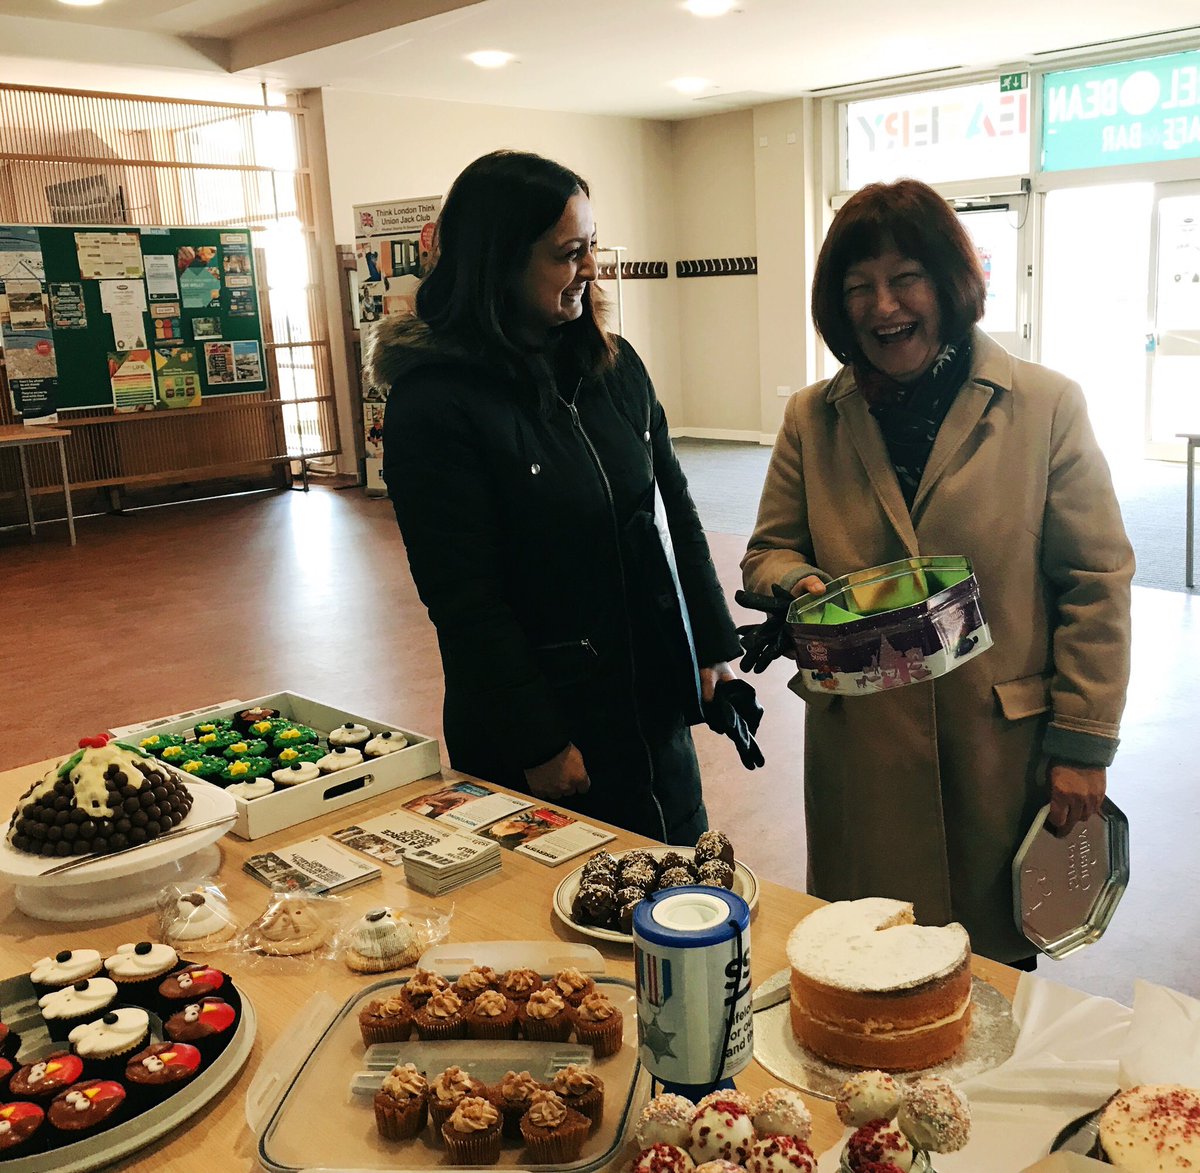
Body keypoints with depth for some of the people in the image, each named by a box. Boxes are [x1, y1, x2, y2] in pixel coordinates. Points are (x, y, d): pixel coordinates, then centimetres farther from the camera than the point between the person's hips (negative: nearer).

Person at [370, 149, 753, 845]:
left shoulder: (614, 364, 3)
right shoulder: (435, 404, -16)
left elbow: (675, 513, 9)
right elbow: (466, 598, -17)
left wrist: (715, 646, 6)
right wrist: (540, 746, -15)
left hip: (656, 706, 6)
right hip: (539, 729, -6)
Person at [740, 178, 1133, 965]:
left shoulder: (1048, 407, -3)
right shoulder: (813, 419, 5)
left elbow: (1096, 582, -2)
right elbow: (769, 552, 11)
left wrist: (1083, 744, -5)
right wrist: (801, 587, -13)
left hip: (1001, 746, -1)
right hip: (860, 747, 2)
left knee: (994, 969, 13)